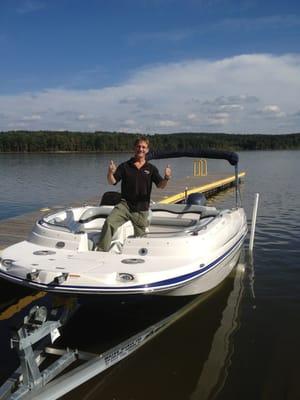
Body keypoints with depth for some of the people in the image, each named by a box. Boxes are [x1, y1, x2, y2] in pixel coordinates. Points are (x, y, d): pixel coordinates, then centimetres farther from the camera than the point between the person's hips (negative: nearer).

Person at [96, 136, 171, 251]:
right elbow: (112, 182, 0)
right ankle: (101, 250, -19)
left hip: (142, 209, 1)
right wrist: (110, 173, -22)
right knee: (109, 222, -24)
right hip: (125, 204, -1)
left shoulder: (151, 168, 5)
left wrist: (166, 178, -28)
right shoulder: (125, 166, 4)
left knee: (140, 236, 8)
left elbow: (161, 185, -5)